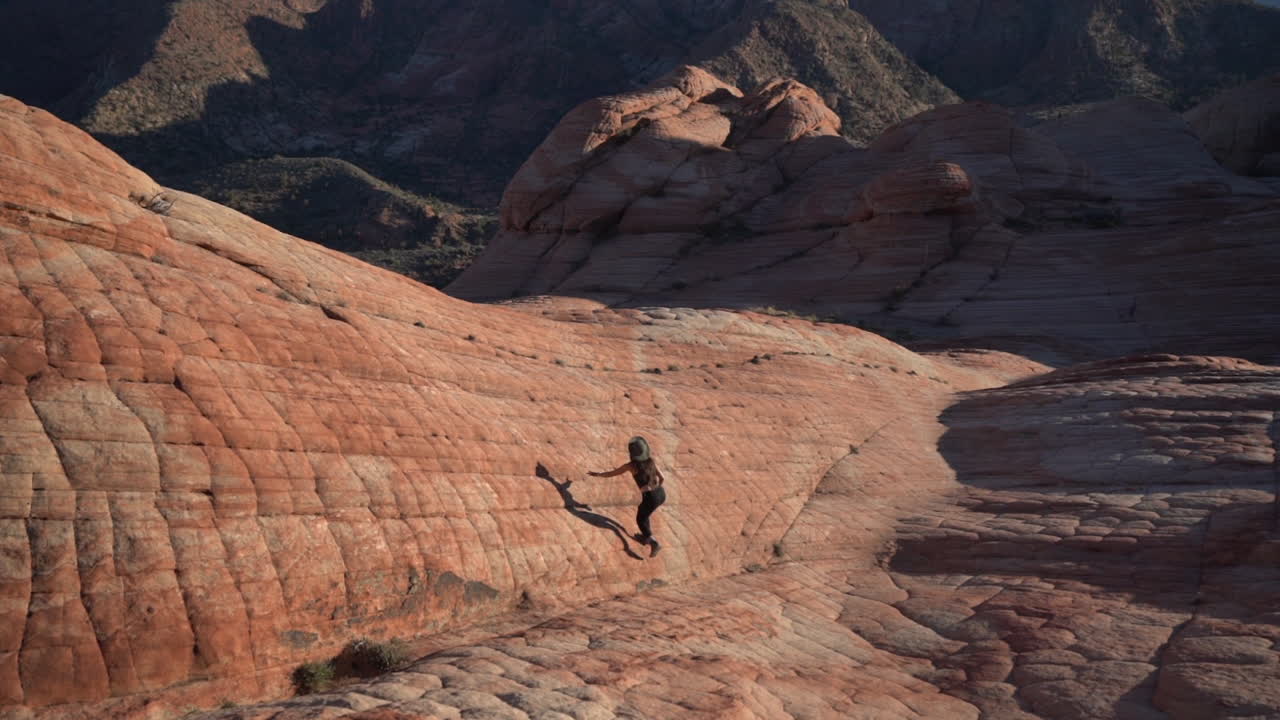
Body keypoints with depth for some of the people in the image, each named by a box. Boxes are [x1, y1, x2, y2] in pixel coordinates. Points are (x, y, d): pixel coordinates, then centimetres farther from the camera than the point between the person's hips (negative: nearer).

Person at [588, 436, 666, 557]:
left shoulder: (631, 466, -12)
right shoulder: (651, 461, -1)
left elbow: (611, 473, -1)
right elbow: (662, 479, 5)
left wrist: (597, 474, 15)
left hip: (651, 498, -5)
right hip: (661, 494, 5)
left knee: (640, 520, 21)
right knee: (643, 513, 32)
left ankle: (654, 543, 4)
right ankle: (646, 537, 46)